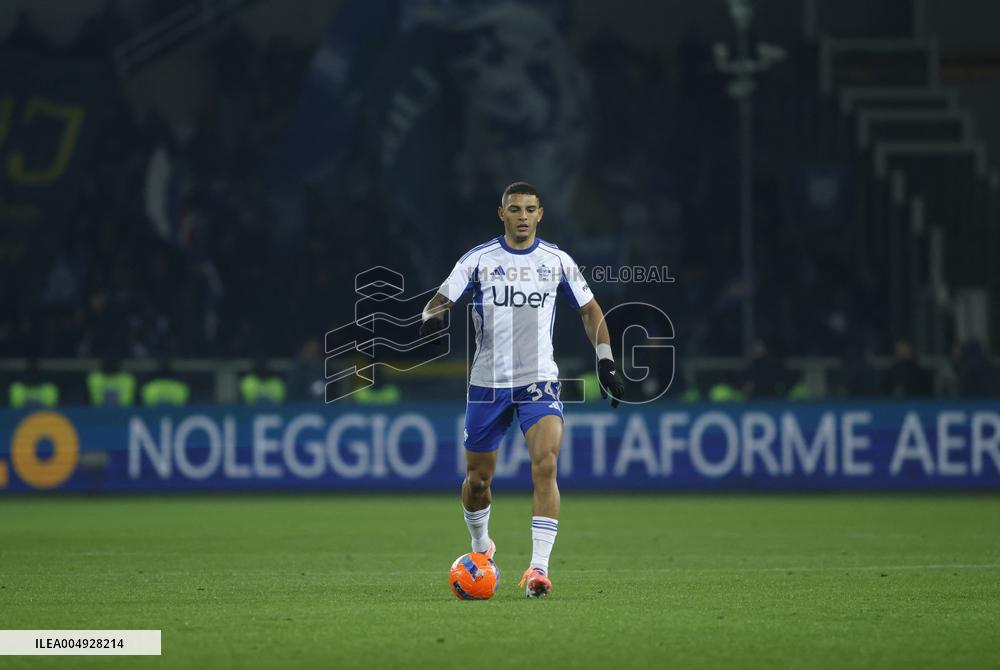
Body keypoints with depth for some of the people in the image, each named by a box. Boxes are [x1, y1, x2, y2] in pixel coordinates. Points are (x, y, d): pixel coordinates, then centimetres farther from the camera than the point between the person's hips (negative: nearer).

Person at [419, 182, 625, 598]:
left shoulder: (556, 261, 3)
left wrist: (606, 362, 6)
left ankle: (539, 568, -22)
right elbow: (441, 300, -4)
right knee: (478, 477, 8)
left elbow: (590, 310, 13)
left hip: (539, 382, 0)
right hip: (488, 383, 1)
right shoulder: (479, 260, -1)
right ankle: (481, 546, 39)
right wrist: (433, 317, -28)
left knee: (545, 467, -20)